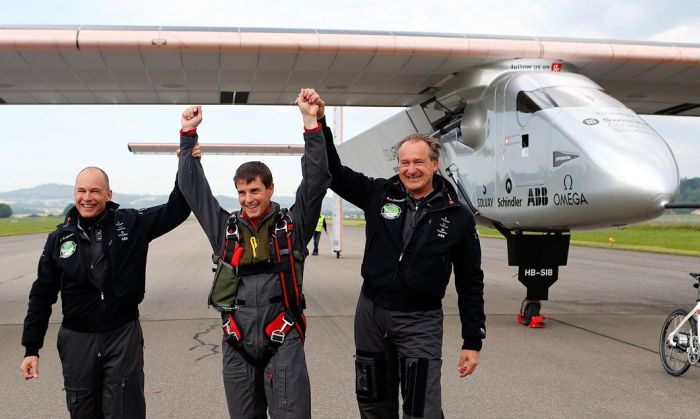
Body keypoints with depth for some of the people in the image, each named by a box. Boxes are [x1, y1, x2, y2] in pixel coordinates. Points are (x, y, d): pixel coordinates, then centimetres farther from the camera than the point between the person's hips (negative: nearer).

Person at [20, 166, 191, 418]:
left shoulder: (131, 223, -3)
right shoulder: (59, 239, 1)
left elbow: (176, 210, -4)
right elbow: (42, 295, 6)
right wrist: (31, 348, 4)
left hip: (124, 336, -2)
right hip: (76, 340, 2)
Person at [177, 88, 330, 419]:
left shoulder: (292, 224, 2)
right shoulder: (225, 227, 8)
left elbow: (317, 180, -6)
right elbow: (192, 187, 11)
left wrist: (311, 122, -13)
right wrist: (189, 135, 10)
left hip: (283, 341, -3)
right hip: (236, 345, 3)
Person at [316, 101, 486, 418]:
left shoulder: (458, 218, -5)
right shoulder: (379, 194, -1)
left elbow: (470, 283, 0)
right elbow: (334, 172, 1)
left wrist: (473, 341, -2)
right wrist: (318, 124, -11)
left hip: (420, 321, -3)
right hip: (370, 312, 3)